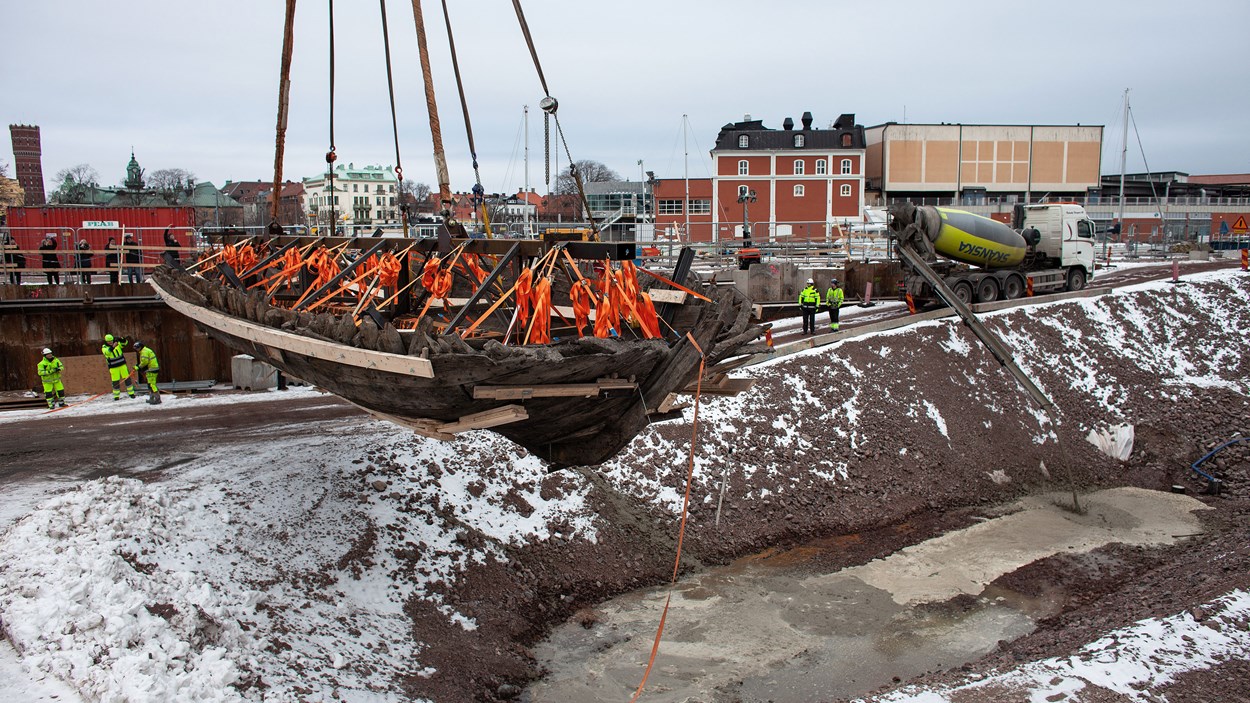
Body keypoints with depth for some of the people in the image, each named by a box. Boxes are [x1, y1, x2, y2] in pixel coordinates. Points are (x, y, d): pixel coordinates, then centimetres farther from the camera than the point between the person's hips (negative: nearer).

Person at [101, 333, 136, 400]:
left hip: (122, 365, 2)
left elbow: (124, 343, -11)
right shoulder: (104, 348, -7)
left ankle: (131, 393, 14)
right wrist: (112, 347, -44)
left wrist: (120, 340, -32)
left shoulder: (117, 344, 0)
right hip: (113, 367, -2)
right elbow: (107, 352, -27)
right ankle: (116, 396, 10)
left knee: (127, 378, 4)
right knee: (115, 382, 0)